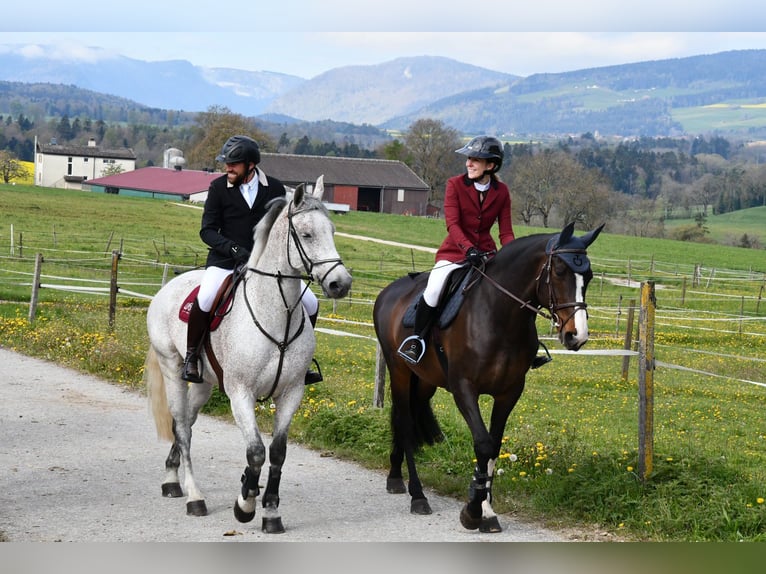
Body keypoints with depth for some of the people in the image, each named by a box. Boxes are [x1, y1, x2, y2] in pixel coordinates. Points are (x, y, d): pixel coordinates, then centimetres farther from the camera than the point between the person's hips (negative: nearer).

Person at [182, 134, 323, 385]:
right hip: (225, 262, -2)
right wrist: (234, 248, -21)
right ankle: (191, 355, -9)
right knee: (205, 299, -32)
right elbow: (207, 230, -3)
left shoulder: (275, 188, 2)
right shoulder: (218, 188, -1)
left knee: (310, 304, -8)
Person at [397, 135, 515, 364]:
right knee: (433, 291, -25)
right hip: (454, 251, -3)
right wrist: (469, 248, -32)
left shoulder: (501, 192, 2)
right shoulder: (455, 184, -6)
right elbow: (452, 224, -16)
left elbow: (506, 231, 2)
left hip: (485, 252, 3)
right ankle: (417, 338, -3)